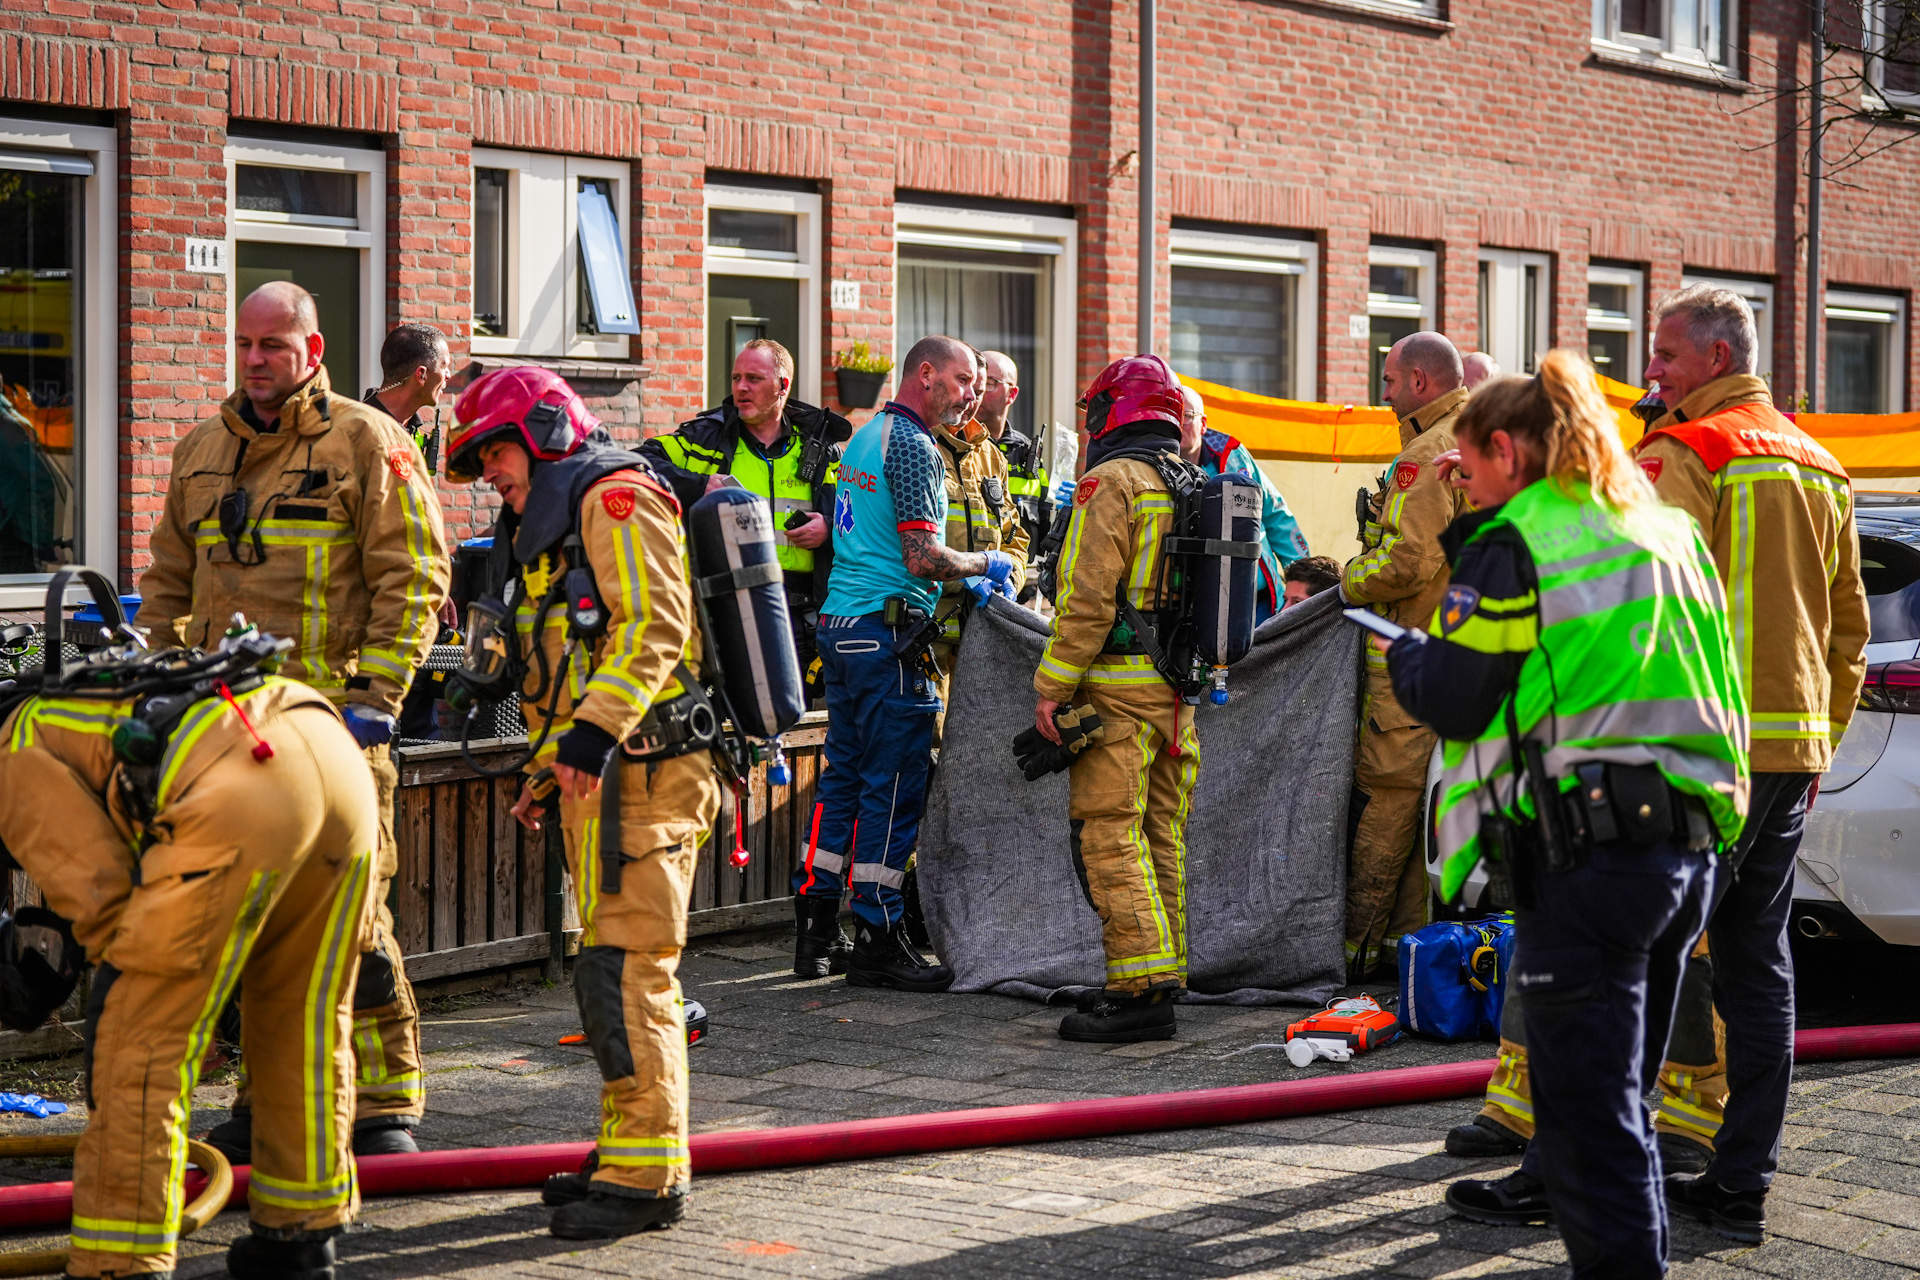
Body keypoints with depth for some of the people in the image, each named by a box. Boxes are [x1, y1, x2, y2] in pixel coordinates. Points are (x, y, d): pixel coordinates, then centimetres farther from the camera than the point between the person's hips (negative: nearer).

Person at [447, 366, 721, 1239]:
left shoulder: (613, 496, -7)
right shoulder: (550, 526, 26)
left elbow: (653, 625, -20)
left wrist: (596, 729, -28)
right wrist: (547, 772, 28)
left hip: (640, 773, -11)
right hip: (600, 776, 11)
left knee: (625, 971, -12)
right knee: (617, 967, 14)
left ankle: (646, 1176, -10)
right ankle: (631, 1156, 21)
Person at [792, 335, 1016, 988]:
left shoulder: (862, 439, 17)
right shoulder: (914, 447, -13)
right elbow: (924, 559, -20)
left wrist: (959, 579, 21)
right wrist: (985, 564, -2)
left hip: (839, 624, 10)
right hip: (888, 633, -10)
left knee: (844, 776, 13)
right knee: (894, 787, -4)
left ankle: (815, 925, 16)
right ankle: (878, 940, -1)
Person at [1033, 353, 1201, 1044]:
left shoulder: (1111, 481, -9)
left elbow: (1088, 598, -16)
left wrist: (1052, 687, -13)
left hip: (1117, 686, -8)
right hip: (1179, 689, 8)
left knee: (1109, 835, -7)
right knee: (1161, 836, 12)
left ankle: (1140, 991, -12)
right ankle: (1165, 977, 15)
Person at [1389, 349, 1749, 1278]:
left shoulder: (1513, 546, -7)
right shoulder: (1669, 533, 16)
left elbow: (1451, 702, -7)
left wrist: (1404, 655, 14)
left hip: (1587, 854, -8)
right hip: (1688, 848, 8)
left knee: (1592, 1100, -5)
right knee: (1612, 1070, 25)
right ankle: (1549, 1188, 45)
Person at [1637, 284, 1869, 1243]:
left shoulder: (1682, 453, -8)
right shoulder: (1820, 468, 18)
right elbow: (1849, 627, 22)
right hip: (1793, 748, 8)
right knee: (1757, 960, 10)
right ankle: (1740, 1182, 13)